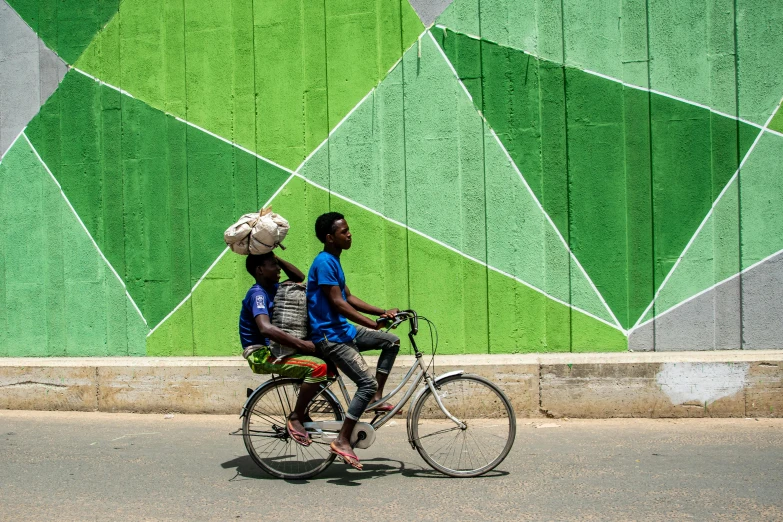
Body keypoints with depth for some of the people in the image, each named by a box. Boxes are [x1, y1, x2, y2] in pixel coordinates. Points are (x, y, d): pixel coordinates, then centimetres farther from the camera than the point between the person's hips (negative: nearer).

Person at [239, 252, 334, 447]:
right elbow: (265, 328, -33)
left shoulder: (272, 289, 11)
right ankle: (295, 418, -15)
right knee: (318, 367, -27)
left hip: (274, 350, 10)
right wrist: (301, 344, -31)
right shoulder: (258, 294, -16)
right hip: (262, 355, -10)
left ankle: (301, 412, 11)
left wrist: (278, 259, 8)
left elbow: (299, 278, 23)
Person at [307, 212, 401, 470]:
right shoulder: (324, 262, -17)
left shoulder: (333, 261, 14)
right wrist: (371, 323, -24)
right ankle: (342, 441, -12)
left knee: (392, 341, 11)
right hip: (329, 336, -10)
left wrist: (383, 312, 11)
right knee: (367, 382, -17)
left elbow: (349, 297, 17)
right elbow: (338, 302, -22)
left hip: (343, 329, 10)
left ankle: (377, 398, 13)